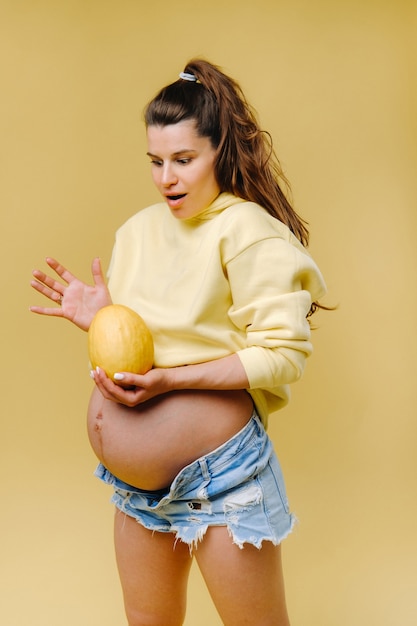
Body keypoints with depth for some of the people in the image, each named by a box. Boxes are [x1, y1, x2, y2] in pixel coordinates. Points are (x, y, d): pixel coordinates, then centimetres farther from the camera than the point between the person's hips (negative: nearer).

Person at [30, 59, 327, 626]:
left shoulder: (248, 231, -14)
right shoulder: (137, 230, 6)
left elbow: (283, 354, -20)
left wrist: (170, 380, -25)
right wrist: (101, 320, -7)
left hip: (222, 471, -6)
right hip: (138, 478, 7)